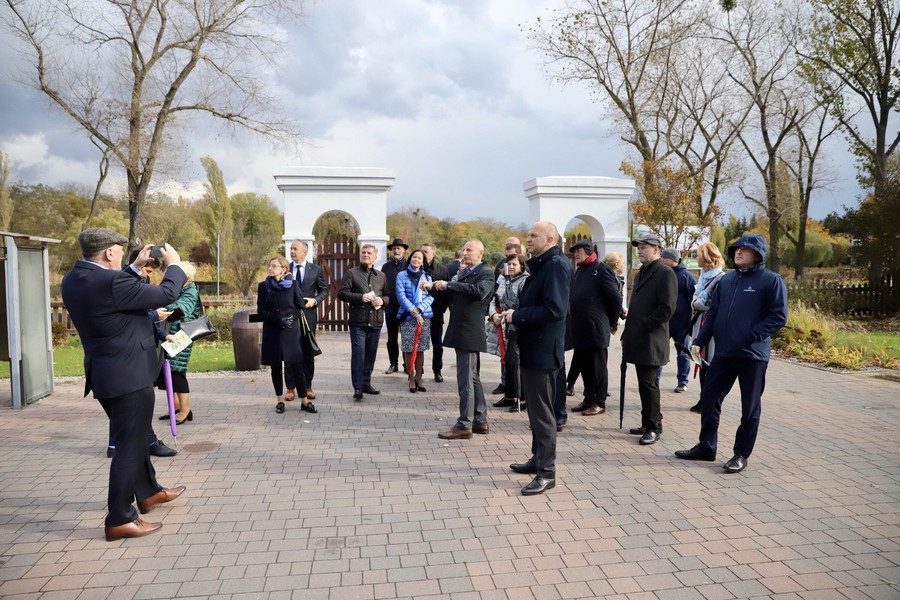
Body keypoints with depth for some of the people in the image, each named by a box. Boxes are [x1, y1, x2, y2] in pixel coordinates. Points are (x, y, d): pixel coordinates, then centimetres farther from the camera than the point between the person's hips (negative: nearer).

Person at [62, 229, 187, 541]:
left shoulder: (74, 279, 3)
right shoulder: (110, 281, -25)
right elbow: (165, 295, -16)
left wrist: (136, 267, 19)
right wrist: (174, 264, 0)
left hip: (106, 373, 10)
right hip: (128, 374, -10)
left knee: (134, 436, 23)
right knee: (129, 445, 0)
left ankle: (148, 491, 39)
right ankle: (119, 519, 9)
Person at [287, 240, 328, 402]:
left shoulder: (315, 269, 3)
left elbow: (323, 290, 7)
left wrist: (315, 300, -10)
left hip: (308, 315, 0)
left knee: (308, 352, 7)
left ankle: (307, 386, 17)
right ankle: (290, 388, 11)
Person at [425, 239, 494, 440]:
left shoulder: (485, 273, -10)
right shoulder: (464, 272, 16)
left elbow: (480, 291, -30)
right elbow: (451, 293, 19)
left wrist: (448, 284, -28)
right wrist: (433, 287, 0)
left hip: (470, 333, -9)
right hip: (462, 332, 9)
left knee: (465, 379, -6)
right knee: (473, 378, 14)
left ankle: (464, 425, 1)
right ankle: (480, 421, 24)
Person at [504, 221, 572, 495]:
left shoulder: (557, 265, -16)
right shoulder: (541, 265, 15)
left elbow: (554, 310, -26)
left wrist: (517, 316, -18)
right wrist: (514, 314, 3)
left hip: (543, 351, -10)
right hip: (532, 349, 10)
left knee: (542, 413, -3)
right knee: (536, 409, 18)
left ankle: (547, 472, 6)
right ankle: (538, 459, 31)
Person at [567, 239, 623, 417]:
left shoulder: (601, 269, -11)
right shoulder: (579, 270, 13)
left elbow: (616, 299, -11)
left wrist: (611, 321, -3)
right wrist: (574, 319, 12)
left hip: (596, 329, -8)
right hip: (580, 329, 8)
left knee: (597, 367, 3)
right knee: (584, 366, 14)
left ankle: (599, 402, 13)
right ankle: (589, 398, 25)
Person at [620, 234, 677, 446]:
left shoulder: (665, 274, -9)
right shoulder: (641, 273, 20)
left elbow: (667, 308, -17)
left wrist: (644, 326, -14)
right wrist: (627, 334, 16)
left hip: (651, 341, -8)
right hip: (638, 340, 9)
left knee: (648, 384, -5)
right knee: (645, 383, 13)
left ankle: (653, 427, 5)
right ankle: (648, 424, 22)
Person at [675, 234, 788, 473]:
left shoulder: (771, 280, -6)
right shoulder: (726, 280, 12)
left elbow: (778, 316, -11)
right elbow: (712, 314, 14)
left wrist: (751, 335, -19)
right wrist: (699, 341, 7)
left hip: (753, 355, -6)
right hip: (723, 353, 6)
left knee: (750, 408, 7)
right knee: (708, 398, 9)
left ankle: (742, 454, 19)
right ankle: (706, 446, 23)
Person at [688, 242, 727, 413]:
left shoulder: (720, 278, -14)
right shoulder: (704, 276, 14)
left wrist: (697, 303, -5)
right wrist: (696, 303, 0)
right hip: (700, 325, 8)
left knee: (710, 364, -1)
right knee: (702, 363, 13)